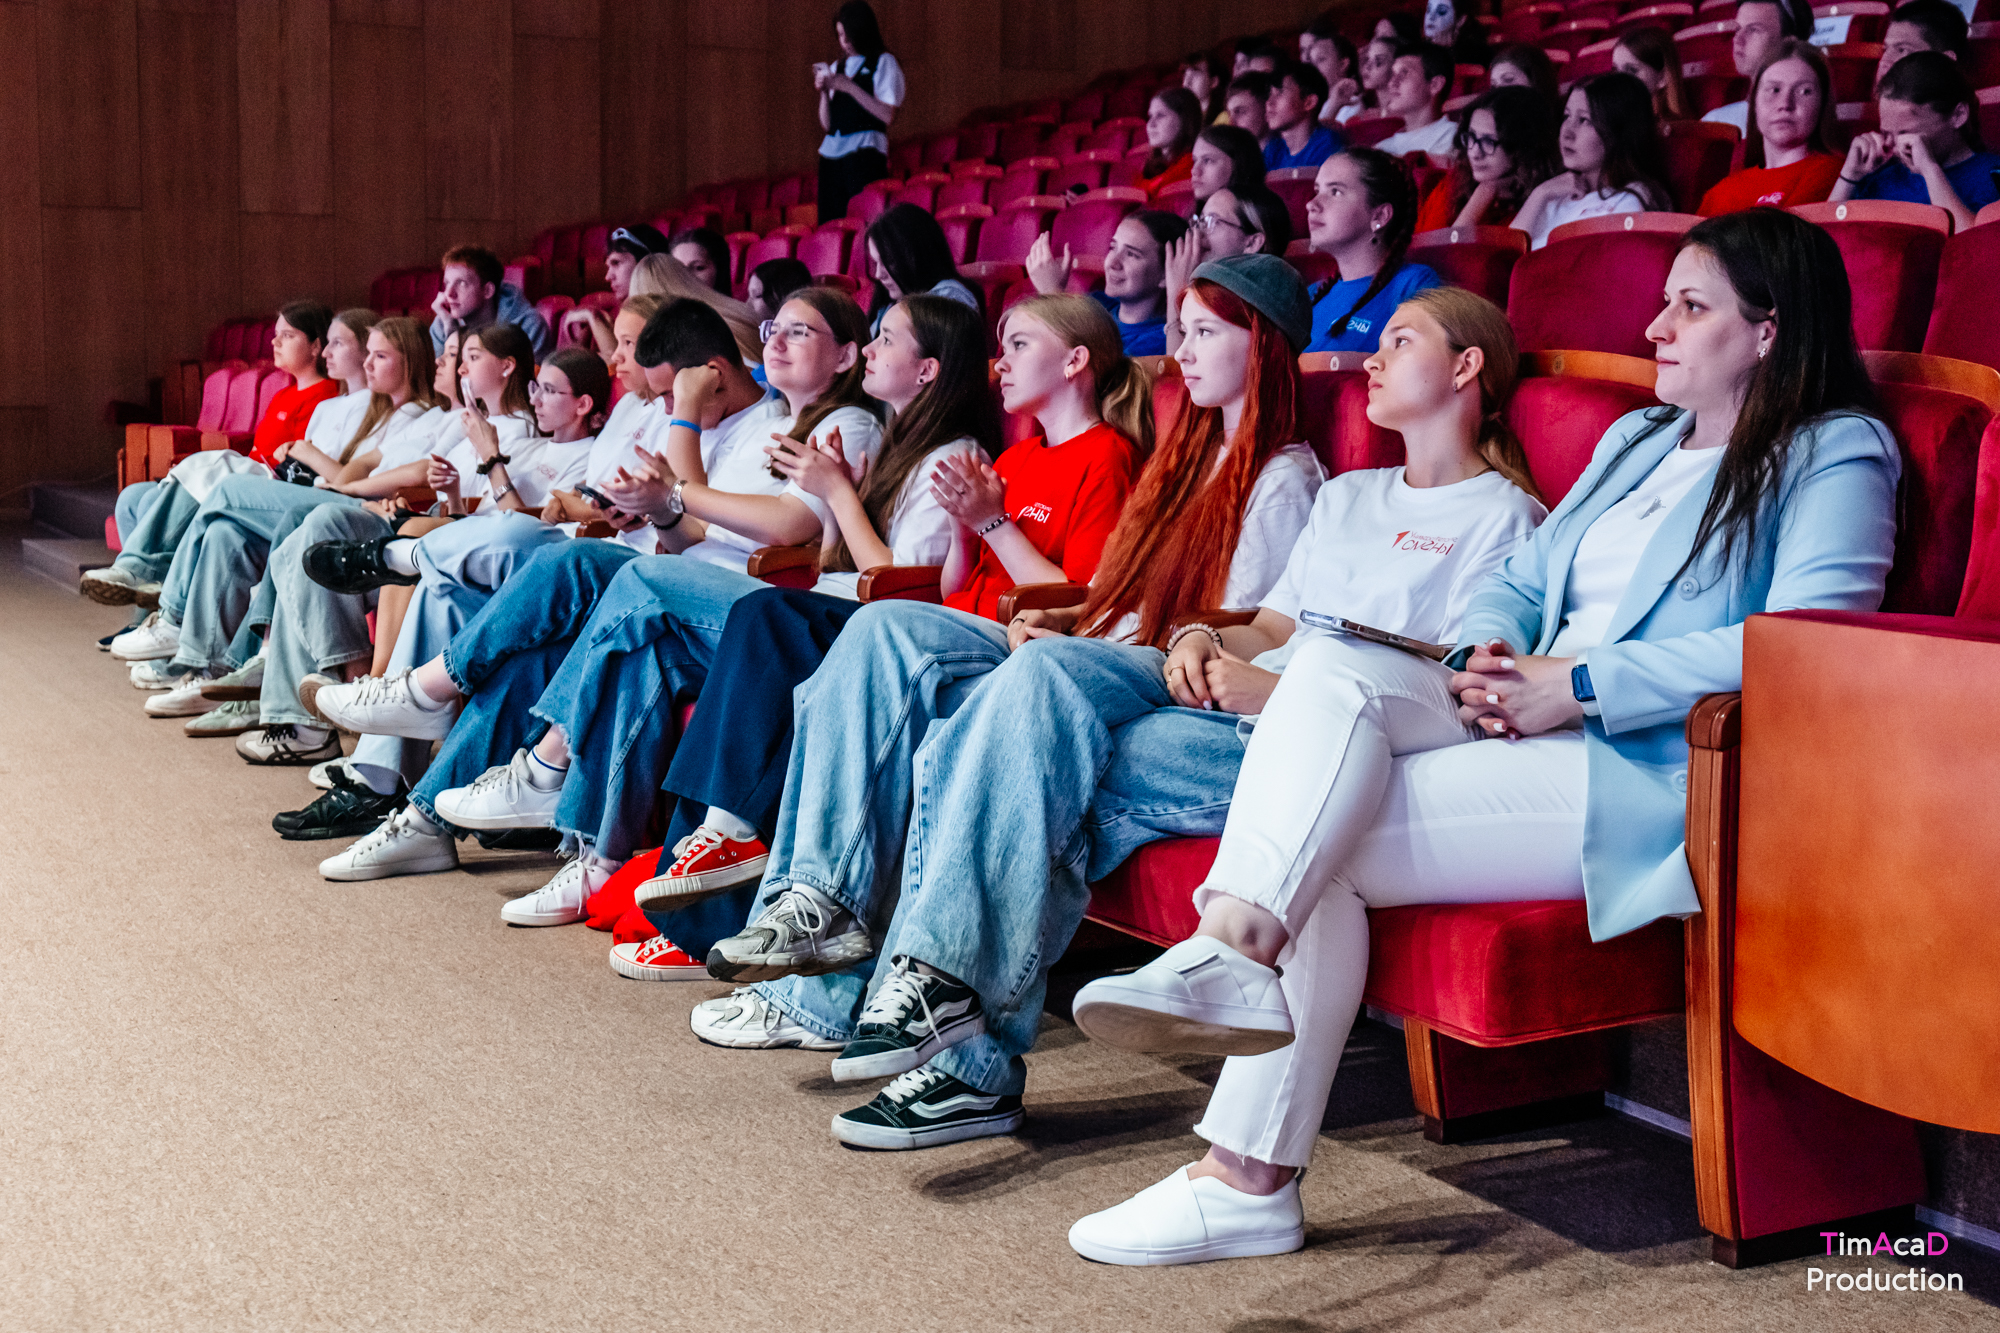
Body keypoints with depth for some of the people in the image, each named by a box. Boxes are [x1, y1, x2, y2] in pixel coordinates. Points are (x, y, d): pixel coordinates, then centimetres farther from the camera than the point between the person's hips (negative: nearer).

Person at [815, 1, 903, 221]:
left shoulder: (883, 62, 5)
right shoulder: (836, 68, 20)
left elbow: (887, 115, -8)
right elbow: (826, 124, 16)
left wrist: (850, 88, -10)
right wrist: (824, 93, -1)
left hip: (865, 151, -5)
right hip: (831, 153, 5)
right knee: (830, 224, -2)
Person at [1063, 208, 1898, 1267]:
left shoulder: (1834, 456, 1)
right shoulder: (1638, 439, 27)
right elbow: (1523, 577, 25)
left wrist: (1576, 686, -18)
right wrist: (1488, 654, -1)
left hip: (1651, 769, -7)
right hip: (1526, 729, 7)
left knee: (1321, 843, -23)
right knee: (1331, 671, -21)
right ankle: (1231, 947, -31)